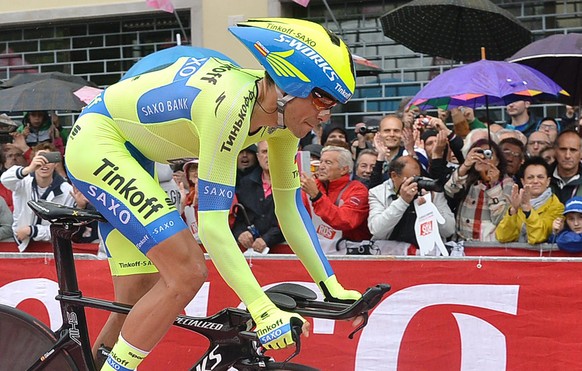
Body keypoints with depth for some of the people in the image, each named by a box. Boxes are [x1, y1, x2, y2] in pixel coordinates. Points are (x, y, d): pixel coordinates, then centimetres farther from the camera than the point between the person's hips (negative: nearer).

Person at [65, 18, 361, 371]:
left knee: (137, 298, 8)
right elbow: (212, 222, -34)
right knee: (188, 273, -19)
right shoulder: (230, 103, -32)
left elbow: (289, 207, 2)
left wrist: (331, 287, -2)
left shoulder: (283, 116, -7)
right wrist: (265, 311, -38)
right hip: (96, 141, -9)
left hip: (127, 153, 9)